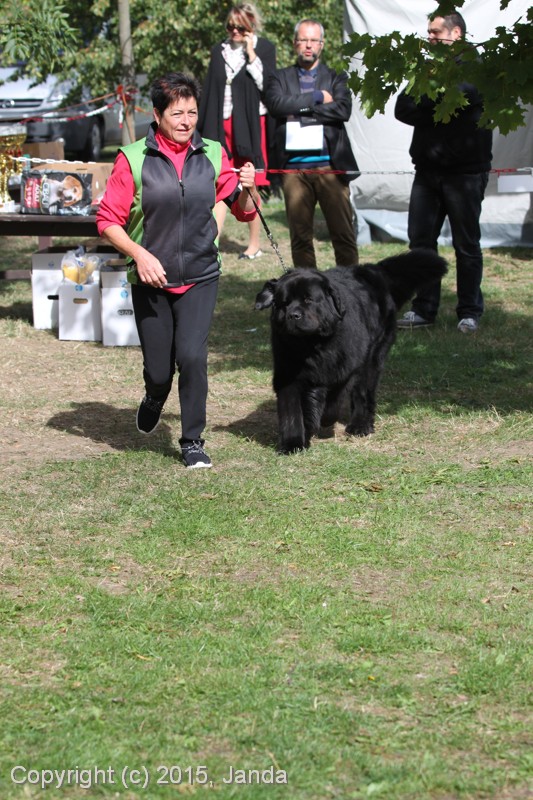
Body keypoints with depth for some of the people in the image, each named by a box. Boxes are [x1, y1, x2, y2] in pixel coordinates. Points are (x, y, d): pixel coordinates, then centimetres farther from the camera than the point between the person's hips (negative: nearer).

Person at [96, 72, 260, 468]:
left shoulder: (212, 155, 4)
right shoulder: (133, 159, -6)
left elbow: (245, 211, 10)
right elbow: (109, 220, -4)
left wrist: (248, 188, -12)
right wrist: (139, 254, -18)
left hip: (200, 276, 1)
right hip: (150, 281, -1)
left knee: (192, 356, -13)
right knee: (158, 369, 5)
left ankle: (193, 441, 3)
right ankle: (154, 400, 42)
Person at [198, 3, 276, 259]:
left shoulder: (264, 49, 2)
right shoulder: (219, 51, 11)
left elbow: (266, 84, -7)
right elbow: (208, 91, 12)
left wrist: (252, 55, -11)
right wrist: (202, 127, 6)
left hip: (251, 126, -3)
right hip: (221, 125, 3)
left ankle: (254, 244, 13)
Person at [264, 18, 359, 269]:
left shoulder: (336, 79, 14)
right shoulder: (280, 78, 15)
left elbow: (343, 110, -5)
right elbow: (276, 103, -6)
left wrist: (298, 110, -7)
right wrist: (317, 98, -6)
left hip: (330, 166, -1)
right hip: (293, 167, 1)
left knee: (343, 233, -3)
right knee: (300, 235, 3)